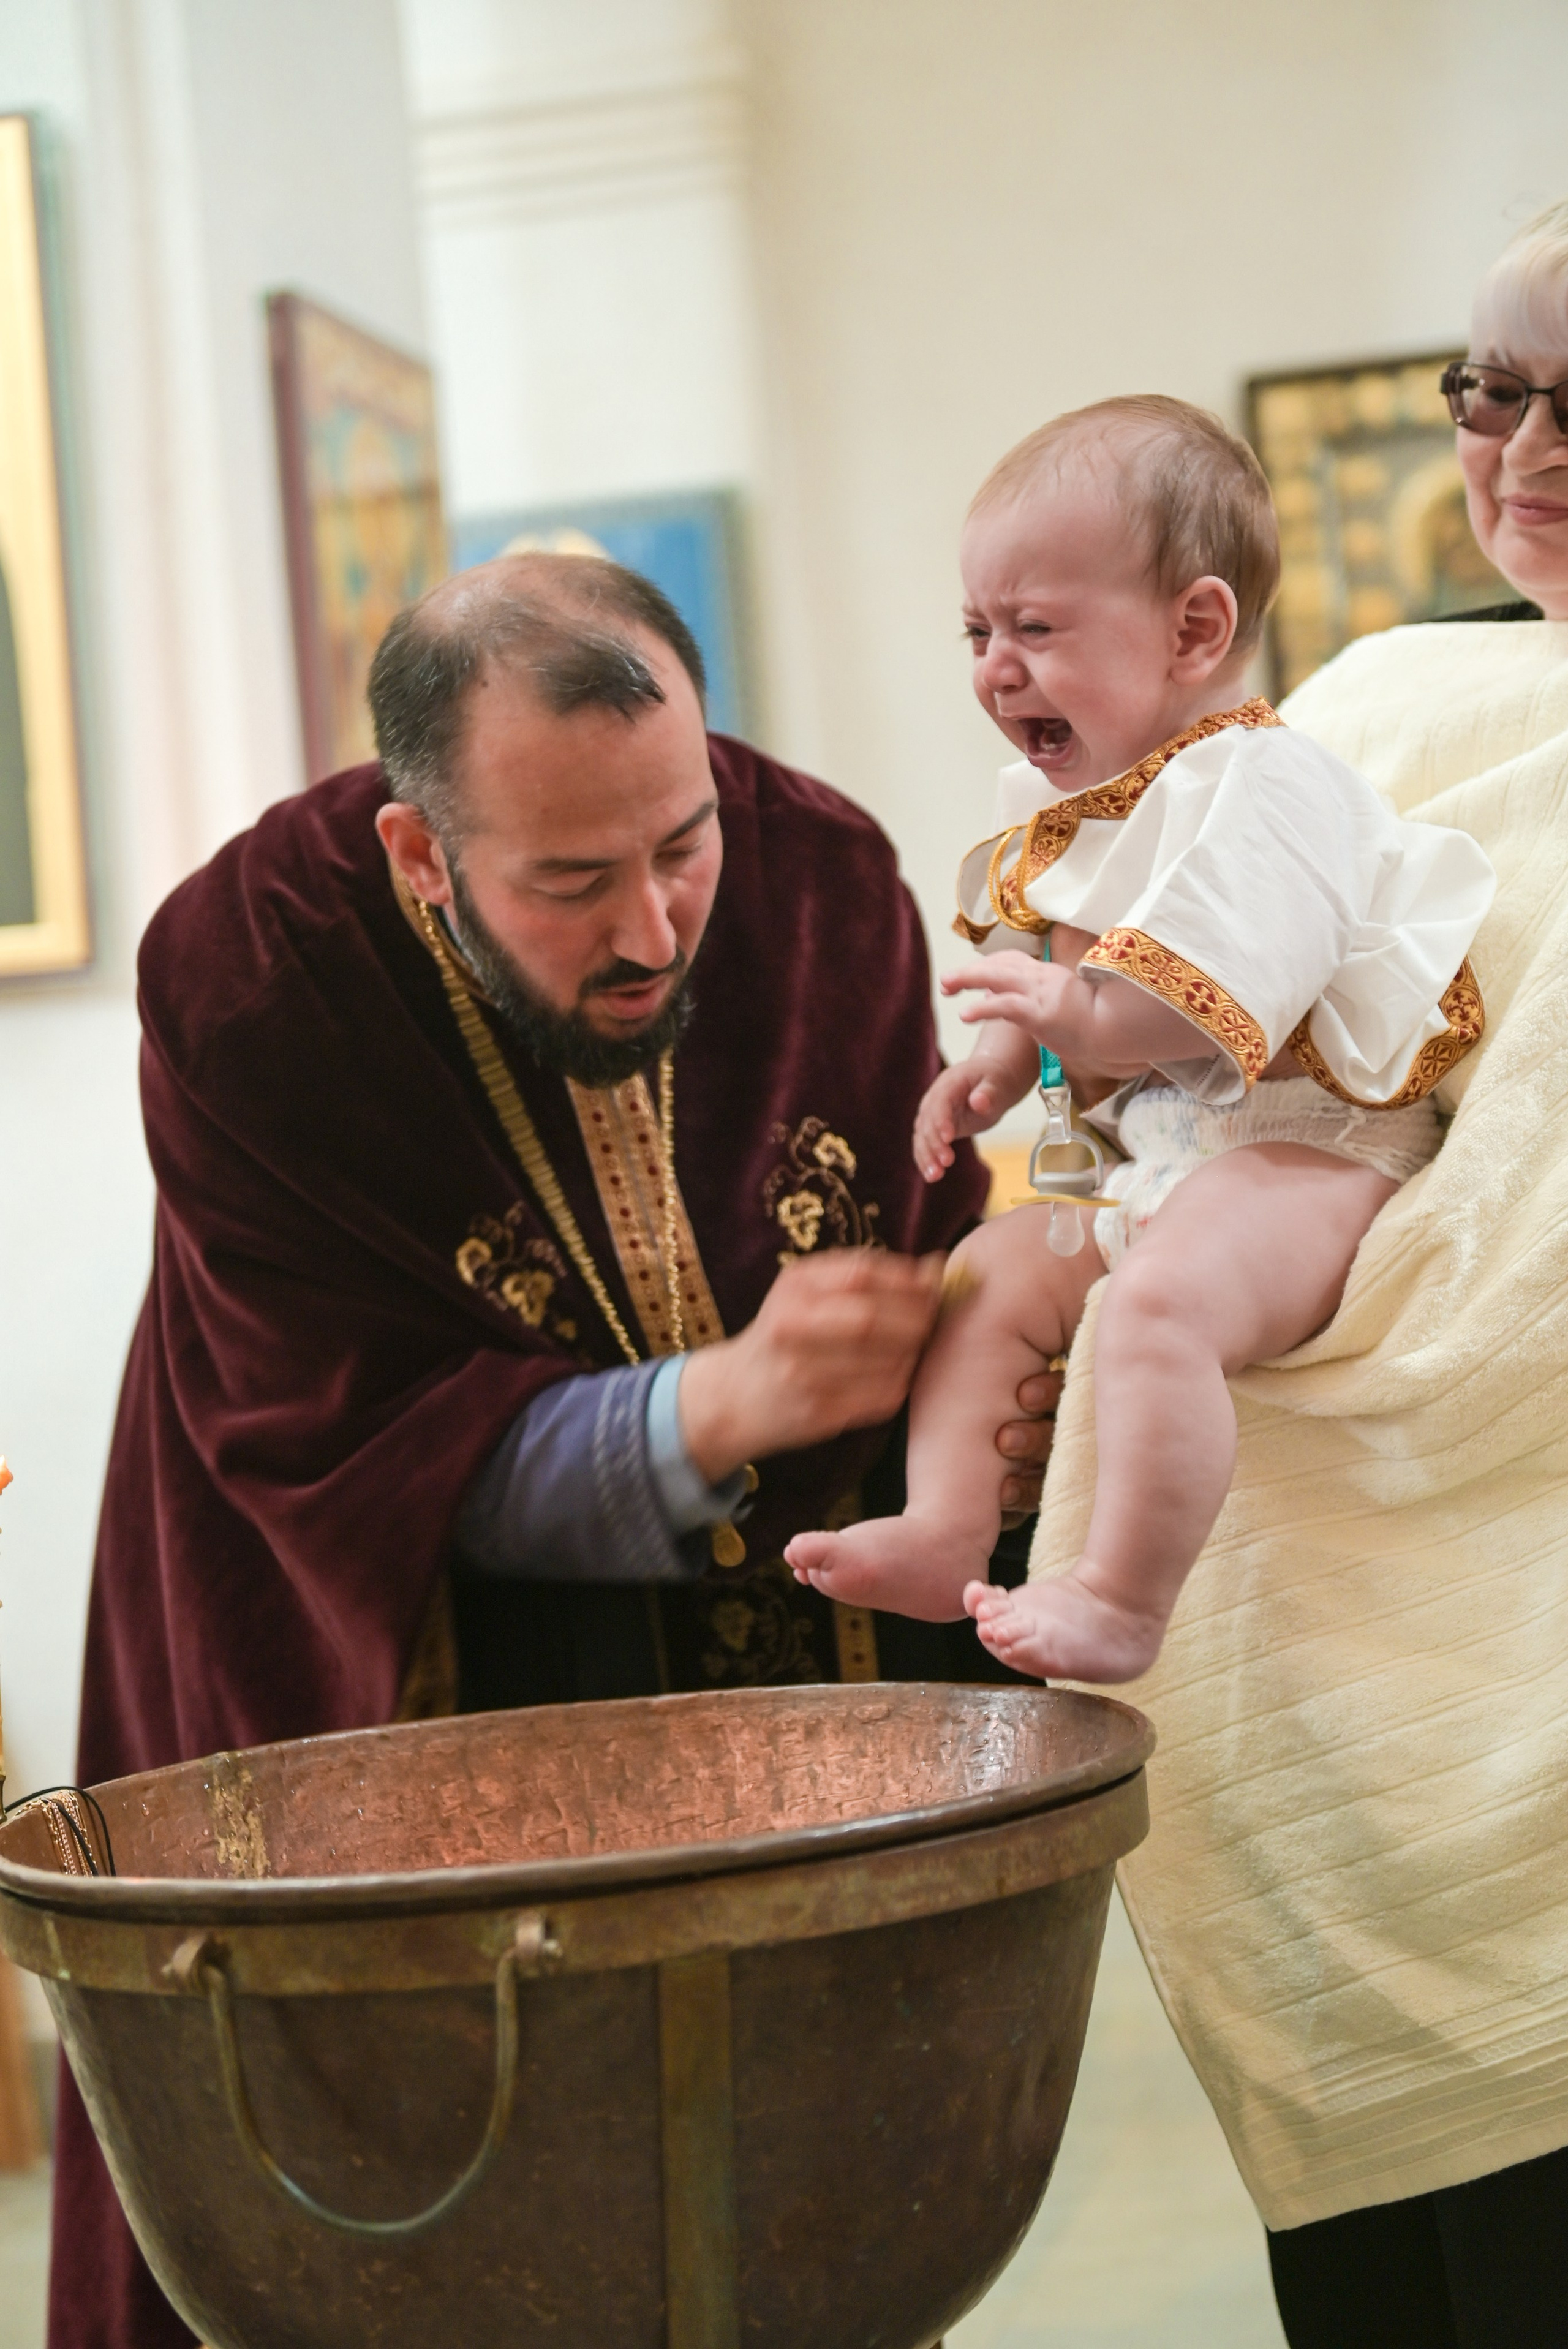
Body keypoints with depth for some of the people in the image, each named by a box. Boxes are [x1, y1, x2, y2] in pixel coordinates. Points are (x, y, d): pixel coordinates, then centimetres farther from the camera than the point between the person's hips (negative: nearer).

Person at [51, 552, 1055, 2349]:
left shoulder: (817, 879, -15)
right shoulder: (245, 989, -23)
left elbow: (930, 1250, -4)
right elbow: (356, 1458, -21)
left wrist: (998, 1398, -27)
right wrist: (718, 1411, -35)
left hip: (790, 1661, 3)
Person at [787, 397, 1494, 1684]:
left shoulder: (1254, 786, -17)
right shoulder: (1083, 805, 14)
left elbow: (1212, 1009, -30)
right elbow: (1086, 1003, 28)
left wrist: (1084, 1018, -38)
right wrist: (1006, 1063, 15)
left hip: (1307, 1147, -11)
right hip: (1163, 1152, 11)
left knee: (1161, 1299, -34)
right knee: (988, 1271, 11)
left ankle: (1123, 1602, -32)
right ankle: (947, 1534, 7)